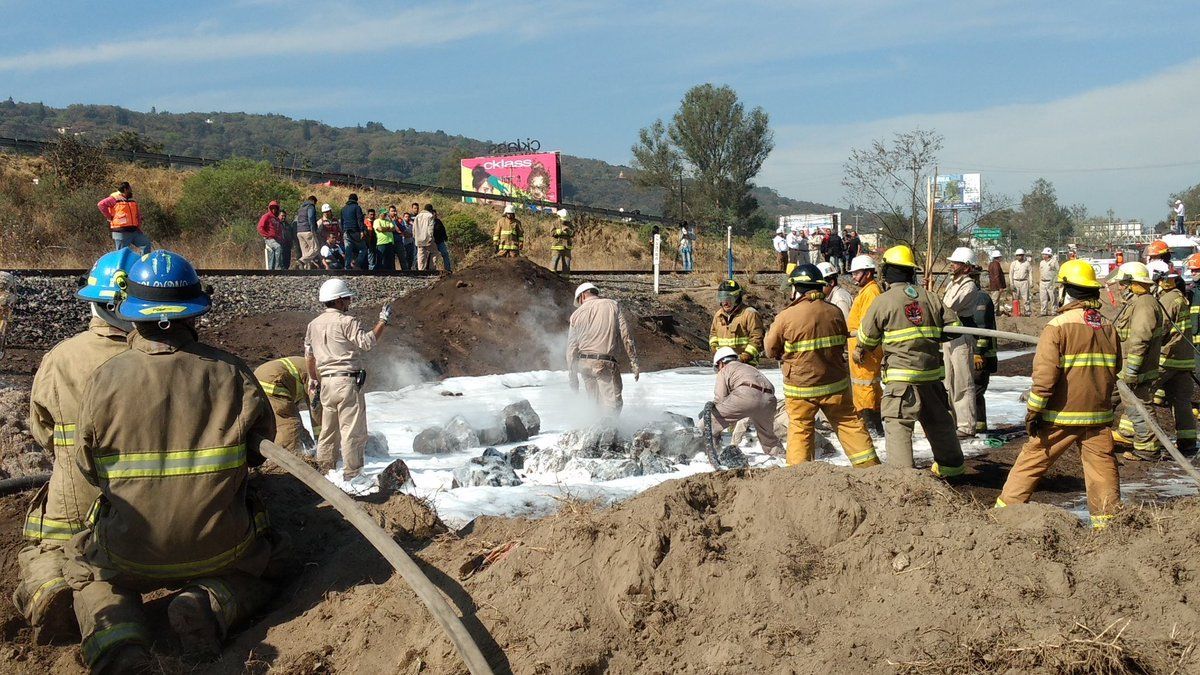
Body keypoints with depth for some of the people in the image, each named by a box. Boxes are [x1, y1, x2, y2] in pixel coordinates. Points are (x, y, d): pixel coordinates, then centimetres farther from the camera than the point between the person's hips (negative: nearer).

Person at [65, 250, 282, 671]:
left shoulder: (105, 379, -10)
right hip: (220, 548, 0)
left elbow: (87, 466, 2)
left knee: (86, 572, 33)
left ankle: (115, 637, -1)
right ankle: (210, 606, -3)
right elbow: (260, 449, 2)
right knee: (261, 569, 31)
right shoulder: (231, 373, -10)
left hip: (130, 555, 0)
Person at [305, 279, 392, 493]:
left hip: (326, 382, 8)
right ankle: (352, 477, -1)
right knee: (352, 429, -3)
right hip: (347, 381, -8)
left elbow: (309, 355, 20)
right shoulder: (346, 322, -12)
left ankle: (323, 471, 24)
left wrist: (313, 379, 31)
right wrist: (383, 321, -11)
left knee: (329, 429, 17)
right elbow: (366, 342, -19)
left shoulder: (314, 324, 13)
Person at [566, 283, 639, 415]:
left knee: (595, 403, 15)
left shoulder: (576, 314, 10)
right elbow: (626, 335, -1)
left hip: (583, 364, 4)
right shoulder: (613, 305, 4)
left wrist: (572, 376, 14)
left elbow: (571, 348, 9)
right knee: (613, 403, -7)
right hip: (605, 364, -4)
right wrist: (634, 362, 2)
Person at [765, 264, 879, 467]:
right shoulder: (835, 312, -2)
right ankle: (869, 465, 15)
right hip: (835, 383, 3)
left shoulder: (786, 317, -14)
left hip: (800, 388, -3)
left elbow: (771, 350, -2)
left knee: (800, 429, 10)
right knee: (849, 423, 12)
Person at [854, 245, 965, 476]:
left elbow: (867, 337, 1)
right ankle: (950, 465, 35)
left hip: (901, 374, -6)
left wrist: (861, 350, 22)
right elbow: (954, 326, 8)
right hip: (932, 372, 6)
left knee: (898, 424, -4)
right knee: (939, 421, 21)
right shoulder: (929, 298, 7)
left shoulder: (883, 301, -7)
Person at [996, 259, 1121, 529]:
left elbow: (1045, 374, -17)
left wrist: (1033, 411, -10)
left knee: (1032, 460, 6)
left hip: (1060, 416, -4)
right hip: (1098, 415, 4)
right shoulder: (1108, 327, 7)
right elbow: (1115, 370, 17)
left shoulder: (1058, 325, -11)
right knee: (1102, 465, 9)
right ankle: (1108, 519, 12)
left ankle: (1006, 507, 13)